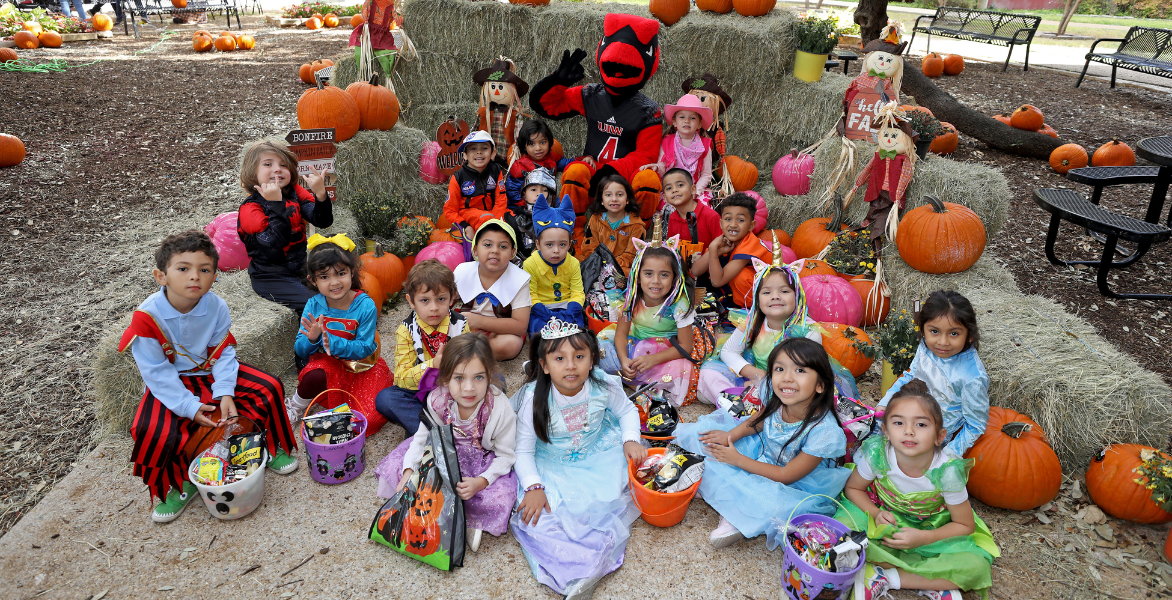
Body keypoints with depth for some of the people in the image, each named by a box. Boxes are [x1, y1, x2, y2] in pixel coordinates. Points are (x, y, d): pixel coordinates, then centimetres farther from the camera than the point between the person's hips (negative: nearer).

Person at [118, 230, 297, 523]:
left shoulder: (216, 306, -14)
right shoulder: (148, 315, -22)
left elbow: (223, 353, -7)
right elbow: (157, 372, -18)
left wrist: (225, 393, -21)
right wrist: (190, 406, -25)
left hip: (210, 371, 3)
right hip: (172, 383, -2)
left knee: (268, 388, -13)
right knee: (153, 433, -27)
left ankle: (271, 447, 14)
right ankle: (182, 484, 3)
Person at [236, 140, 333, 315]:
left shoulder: (295, 193, 2)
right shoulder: (250, 208, -13)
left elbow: (323, 221, -8)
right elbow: (275, 243, -28)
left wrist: (320, 194, -26)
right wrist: (276, 203, -32)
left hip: (300, 267, 6)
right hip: (271, 278, -6)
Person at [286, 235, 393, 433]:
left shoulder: (365, 306, -17)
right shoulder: (313, 306, -9)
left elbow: (364, 348, -18)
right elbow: (300, 351, -6)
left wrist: (331, 342, -33)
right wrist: (312, 339, -29)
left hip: (361, 367, -1)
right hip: (327, 363, 1)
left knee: (369, 420, -17)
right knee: (315, 375, -36)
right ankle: (296, 407, -1)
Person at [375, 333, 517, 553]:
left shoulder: (500, 409, -28)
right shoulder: (437, 400, -21)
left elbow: (505, 455, -18)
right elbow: (423, 438, -7)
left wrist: (481, 482, -34)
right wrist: (409, 470, -23)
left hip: (484, 461, -4)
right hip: (444, 455, 4)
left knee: (499, 499, -32)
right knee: (396, 466, -13)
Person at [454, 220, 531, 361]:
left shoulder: (519, 279, -16)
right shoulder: (463, 271, -8)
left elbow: (521, 326, -22)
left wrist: (479, 321, -31)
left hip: (501, 330, -2)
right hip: (465, 328, 2)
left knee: (511, 344, -36)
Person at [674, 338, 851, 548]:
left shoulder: (824, 431, -31)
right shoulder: (776, 398, -17)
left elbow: (786, 475, -22)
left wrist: (738, 460, -18)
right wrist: (730, 435, -10)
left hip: (794, 485, -6)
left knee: (775, 506, -40)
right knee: (699, 433, -6)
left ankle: (736, 519, -9)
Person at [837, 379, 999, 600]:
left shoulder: (947, 473, -25)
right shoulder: (876, 455, -25)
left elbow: (965, 525, -11)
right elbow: (853, 488, -5)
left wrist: (923, 538, -24)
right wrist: (875, 513, -24)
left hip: (930, 533, 0)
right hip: (884, 521, 0)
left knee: (977, 567, -25)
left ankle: (886, 577, -17)